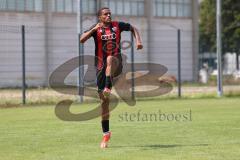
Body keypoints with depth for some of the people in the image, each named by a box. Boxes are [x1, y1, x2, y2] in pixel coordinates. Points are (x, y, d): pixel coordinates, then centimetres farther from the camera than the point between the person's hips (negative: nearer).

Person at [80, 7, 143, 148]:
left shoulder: (117, 25, 5)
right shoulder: (96, 29, 1)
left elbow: (133, 28, 19)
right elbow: (82, 40, -14)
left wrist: (138, 40, 2)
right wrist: (94, 29, -25)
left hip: (116, 64, 0)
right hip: (101, 66, 0)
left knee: (110, 59, -38)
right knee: (104, 100, -1)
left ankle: (108, 88, -44)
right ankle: (106, 134, 7)